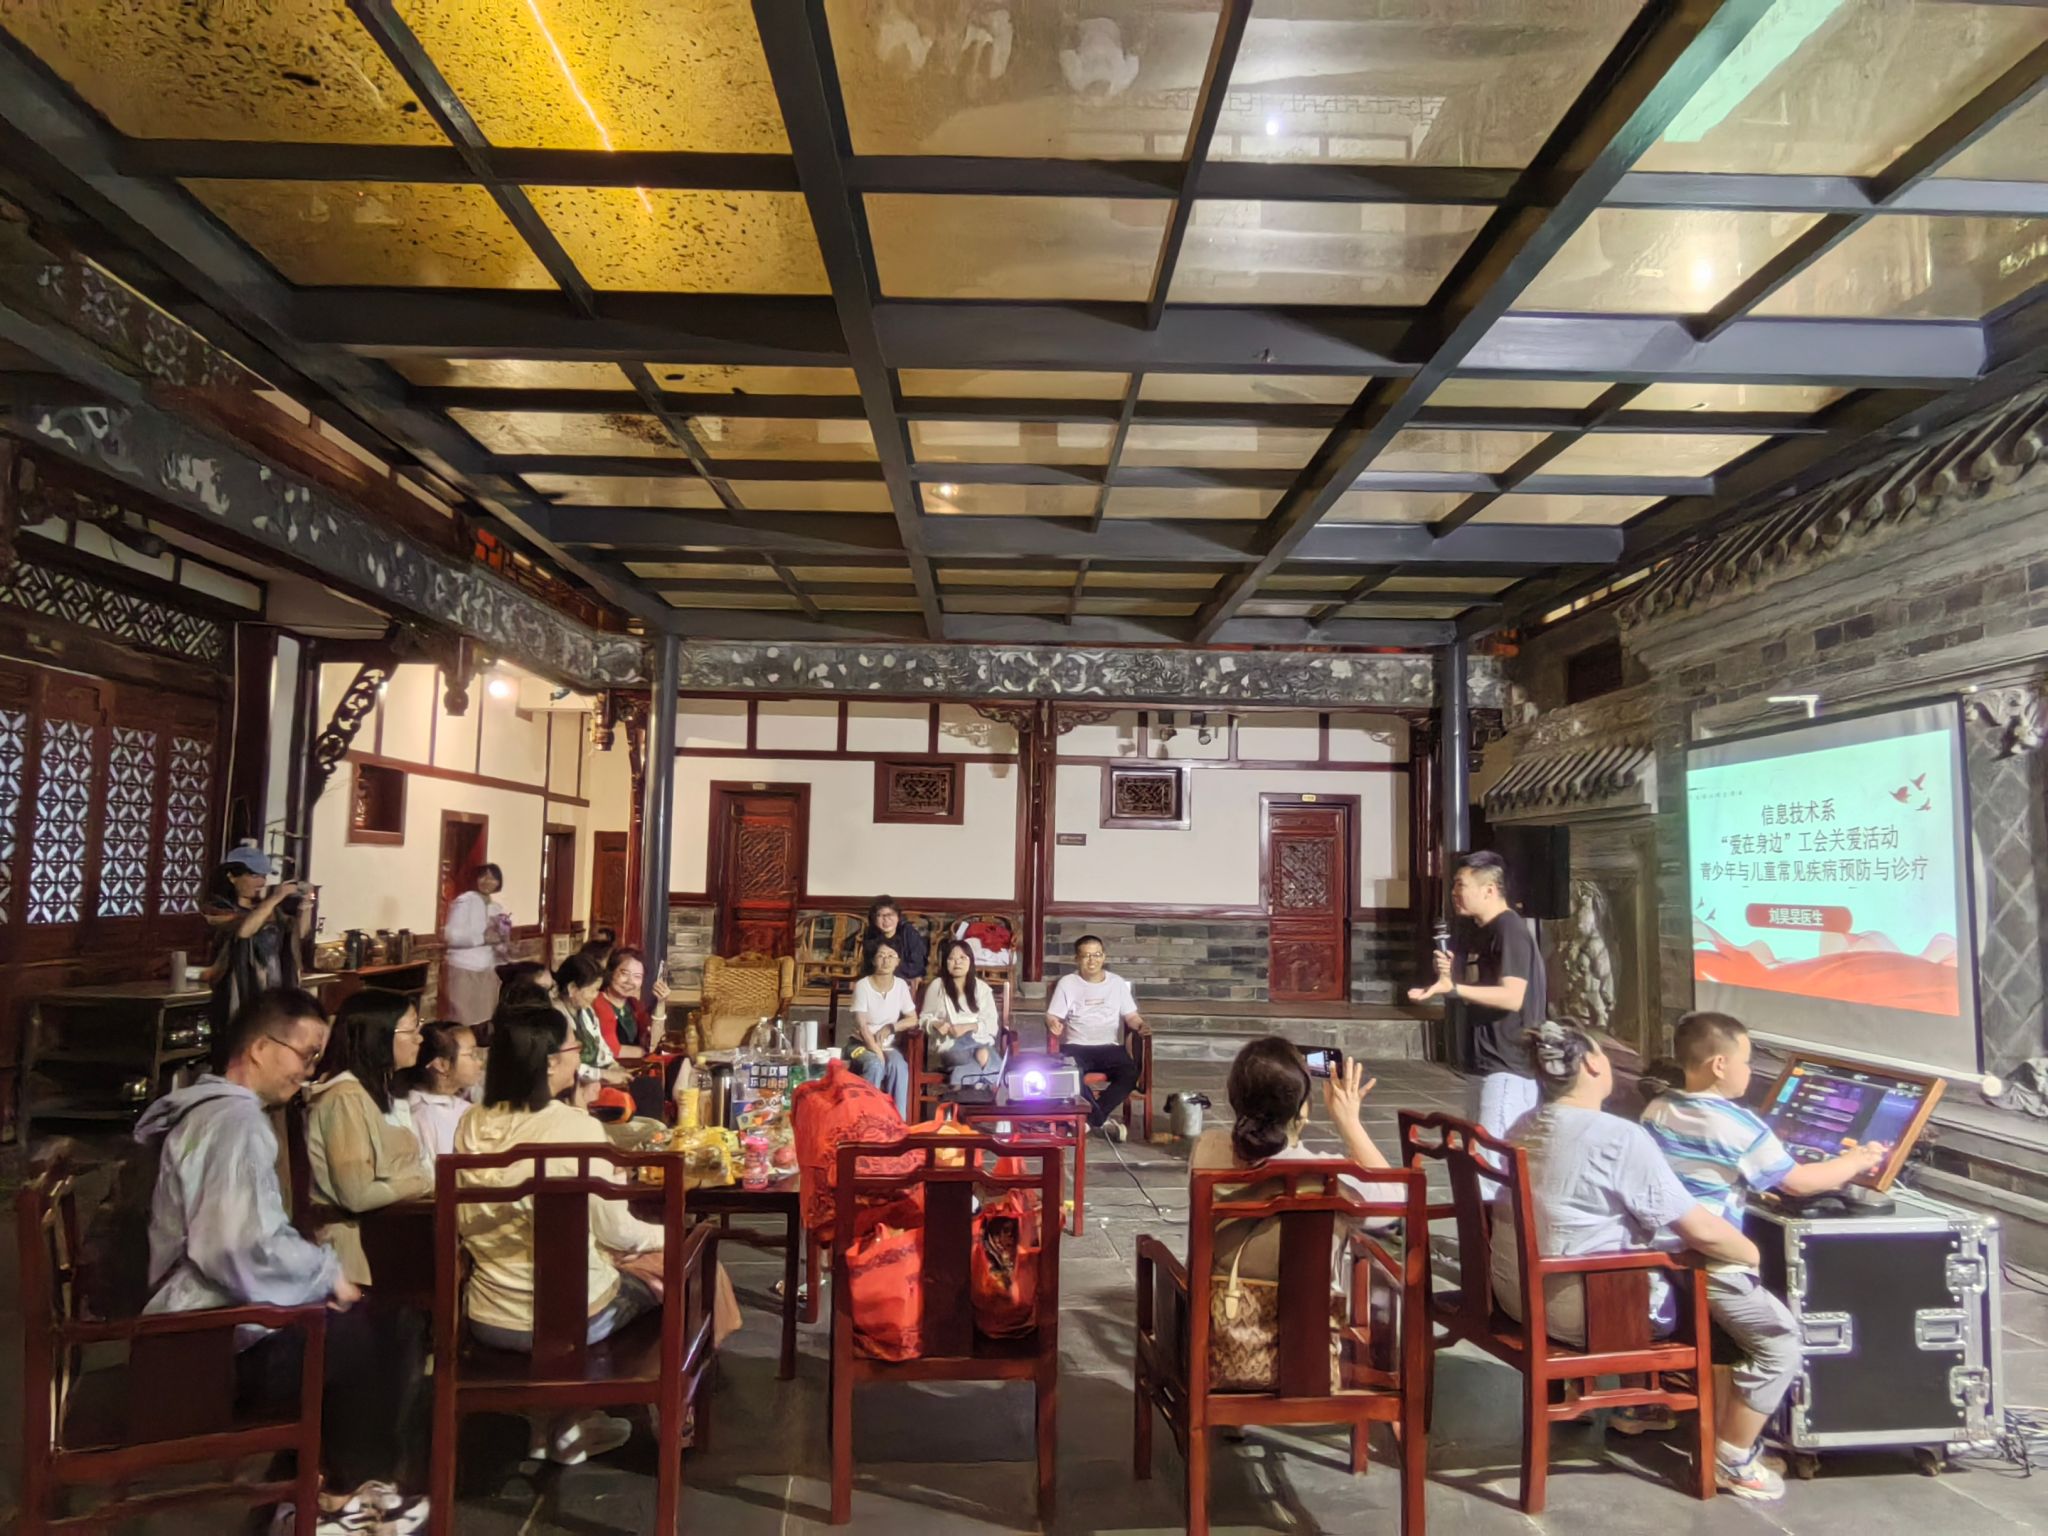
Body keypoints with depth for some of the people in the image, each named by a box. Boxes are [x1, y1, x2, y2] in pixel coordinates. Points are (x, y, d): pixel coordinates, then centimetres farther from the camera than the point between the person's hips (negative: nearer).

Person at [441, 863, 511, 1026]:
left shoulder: (496, 908, 14)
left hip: (490, 971, 7)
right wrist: (483, 937, -21)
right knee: (466, 1020, -5)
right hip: (466, 970, -7)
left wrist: (504, 946, 3)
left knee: (486, 1019, 6)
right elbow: (451, 935, -16)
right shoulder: (465, 901, -8)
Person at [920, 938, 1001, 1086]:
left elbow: (991, 1024, 5)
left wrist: (967, 1027, -12)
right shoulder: (937, 986, 9)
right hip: (948, 1043, -2)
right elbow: (925, 1019, 11)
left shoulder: (982, 988, 13)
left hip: (979, 1040, 2)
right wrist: (936, 1025, -12)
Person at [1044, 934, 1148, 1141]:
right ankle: (1102, 1121, -21)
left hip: (1110, 1047, 2)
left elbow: (1130, 1016, 10)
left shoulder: (1118, 983, 11)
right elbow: (1052, 1016, 2)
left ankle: (1089, 1118, -19)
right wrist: (1053, 1024, -23)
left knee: (1130, 1074, -29)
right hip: (1077, 1047, -2)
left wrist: (1141, 1025, -13)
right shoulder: (1067, 983, 5)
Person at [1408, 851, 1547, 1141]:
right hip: (1500, 1064, 11)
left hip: (1511, 1067, -11)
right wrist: (1452, 974, 4)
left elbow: (1512, 997, -26)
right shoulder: (1490, 931, 16)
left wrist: (1452, 988, -32)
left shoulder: (1510, 930, -15)